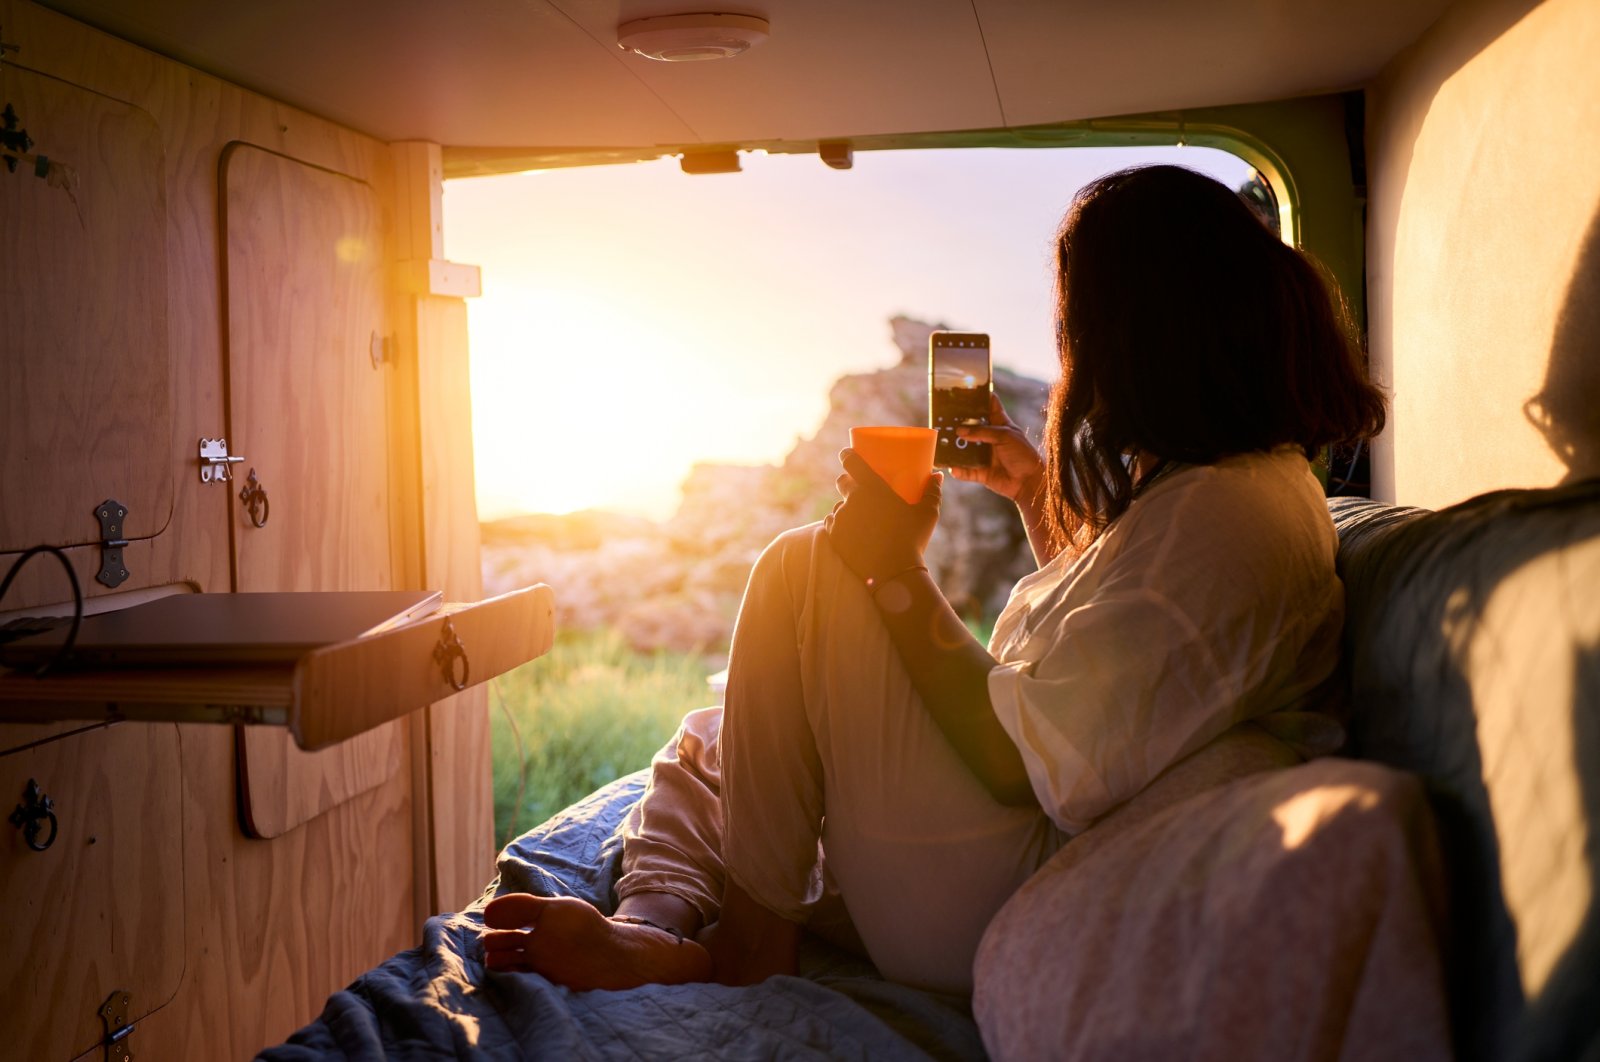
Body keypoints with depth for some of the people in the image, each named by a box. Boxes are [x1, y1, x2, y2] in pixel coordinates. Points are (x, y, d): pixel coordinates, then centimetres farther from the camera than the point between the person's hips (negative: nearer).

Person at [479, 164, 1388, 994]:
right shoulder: (1253, 480, 9)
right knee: (707, 745, 15)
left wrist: (898, 573, -18)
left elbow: (1028, 766, -26)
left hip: (1006, 915, -11)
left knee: (807, 568, -10)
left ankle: (754, 926, -1)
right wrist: (1038, 494, 18)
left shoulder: (1218, 518, -25)